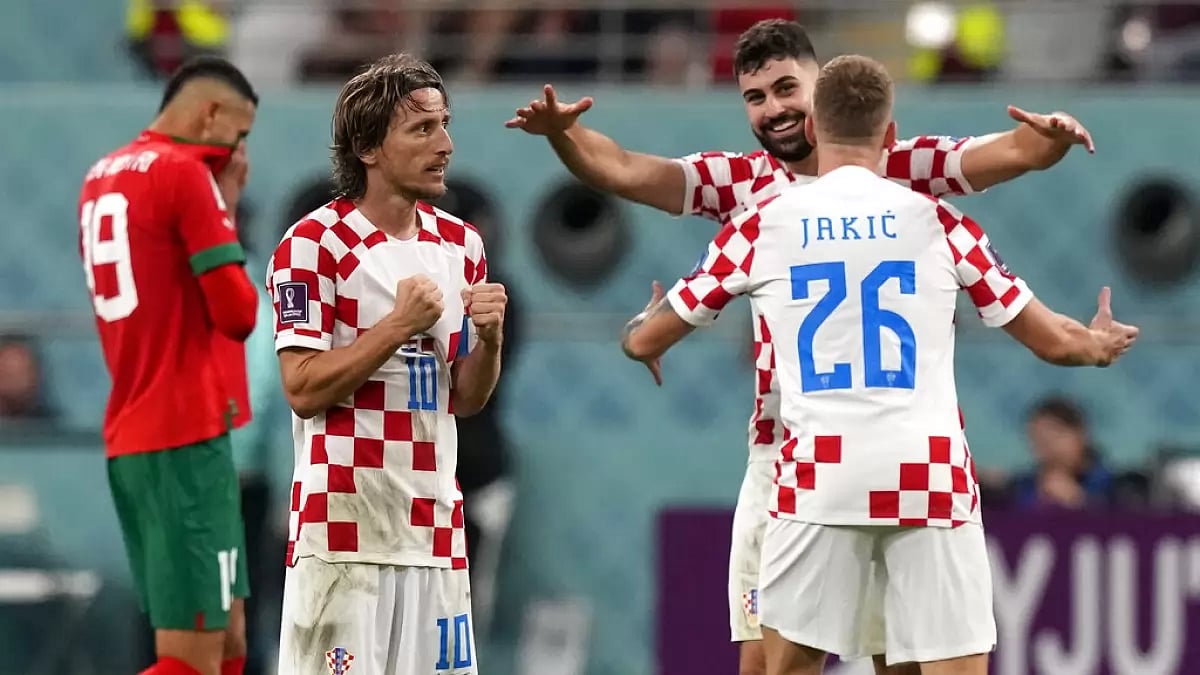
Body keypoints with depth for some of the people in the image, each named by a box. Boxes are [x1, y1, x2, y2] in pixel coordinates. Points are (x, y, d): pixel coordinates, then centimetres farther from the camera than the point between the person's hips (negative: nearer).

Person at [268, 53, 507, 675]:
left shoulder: (460, 244, 12)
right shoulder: (315, 243, -7)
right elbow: (303, 389, -12)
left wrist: (489, 338, -3)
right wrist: (398, 325, -16)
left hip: (435, 527, 6)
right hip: (343, 529, -6)